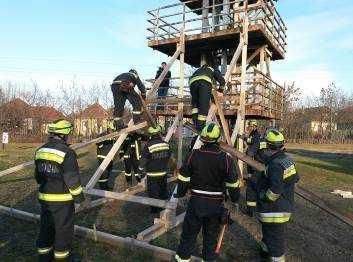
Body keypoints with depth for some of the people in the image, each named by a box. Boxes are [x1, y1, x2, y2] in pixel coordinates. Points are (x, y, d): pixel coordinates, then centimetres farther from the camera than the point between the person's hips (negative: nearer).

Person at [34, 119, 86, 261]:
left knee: (46, 226, 21)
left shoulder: (40, 151, 3)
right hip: (62, 199, -7)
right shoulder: (67, 152, -20)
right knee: (63, 228, 10)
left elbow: (37, 175, 13)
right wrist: (78, 195, -6)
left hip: (44, 197, 7)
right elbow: (72, 178, -18)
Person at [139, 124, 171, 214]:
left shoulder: (148, 146, -21)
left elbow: (143, 160, -14)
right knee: (163, 189, 23)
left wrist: (142, 170, 3)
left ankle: (155, 209, 19)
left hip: (152, 174, -5)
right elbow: (169, 157, 8)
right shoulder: (166, 144, -6)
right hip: (163, 172, 5)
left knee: (153, 192, 9)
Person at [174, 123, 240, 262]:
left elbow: (183, 178, -3)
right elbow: (233, 183, -4)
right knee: (211, 235, 18)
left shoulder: (193, 155, -10)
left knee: (189, 233, 16)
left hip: (196, 202, 0)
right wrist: (235, 198, 13)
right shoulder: (226, 158, -11)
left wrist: (180, 193, 13)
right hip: (216, 203, 0)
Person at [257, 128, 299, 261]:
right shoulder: (288, 159, 2)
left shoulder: (275, 165, -28)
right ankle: (265, 250, 51)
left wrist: (263, 197, -16)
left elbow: (274, 191, -32)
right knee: (268, 231, 30)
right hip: (286, 206, 10)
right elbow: (295, 178, 15)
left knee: (275, 239, 5)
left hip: (274, 210, -10)